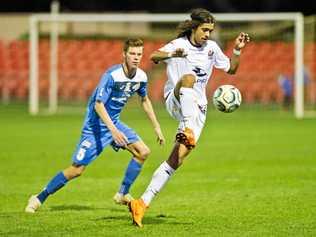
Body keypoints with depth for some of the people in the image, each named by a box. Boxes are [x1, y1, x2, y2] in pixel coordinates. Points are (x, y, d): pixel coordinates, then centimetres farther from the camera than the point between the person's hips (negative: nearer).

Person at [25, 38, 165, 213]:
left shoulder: (141, 77, -3)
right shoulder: (112, 75, -25)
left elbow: (145, 100, 17)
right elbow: (98, 105, -28)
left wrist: (156, 127, 19)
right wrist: (113, 130, -38)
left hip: (114, 122, 7)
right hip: (96, 124, -7)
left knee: (143, 152, -8)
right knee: (76, 169, -9)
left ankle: (122, 195, 5)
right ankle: (39, 198, 5)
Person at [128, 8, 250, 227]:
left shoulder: (212, 47, 10)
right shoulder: (179, 45, -7)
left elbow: (231, 69, 22)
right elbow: (154, 56, -26)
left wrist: (237, 50, 4)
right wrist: (171, 54, -47)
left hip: (198, 109, 5)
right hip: (175, 100, -5)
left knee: (178, 158, -7)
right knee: (188, 77, -37)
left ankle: (143, 203, -3)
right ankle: (187, 130, -55)